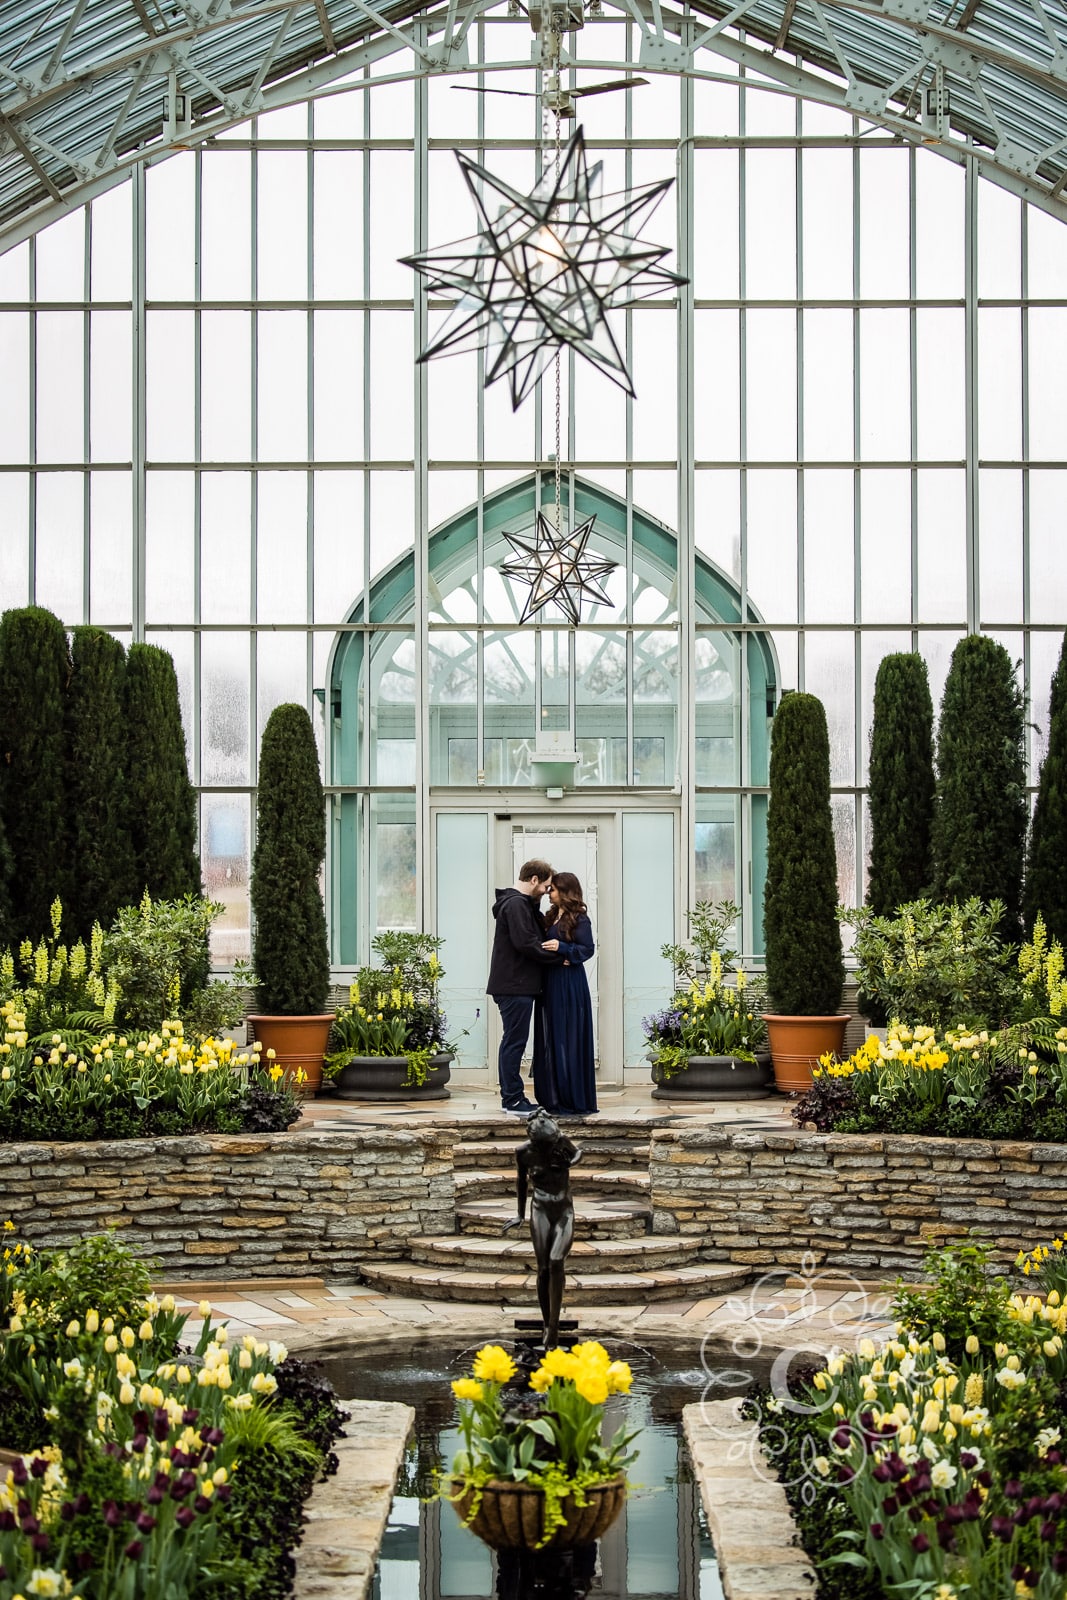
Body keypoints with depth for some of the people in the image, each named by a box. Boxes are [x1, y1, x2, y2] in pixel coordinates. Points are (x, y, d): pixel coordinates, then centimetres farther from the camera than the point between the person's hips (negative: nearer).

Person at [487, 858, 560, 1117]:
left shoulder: (523, 904, 20)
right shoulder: (516, 904, -14)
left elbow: (540, 933, 16)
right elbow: (526, 943, -22)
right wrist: (558, 957, -14)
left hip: (515, 986, 11)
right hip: (515, 986, -11)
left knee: (513, 1041, 14)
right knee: (515, 1041, -6)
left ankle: (510, 1097, 20)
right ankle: (514, 1100, -3)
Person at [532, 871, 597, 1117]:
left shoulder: (579, 919, -6)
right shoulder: (551, 917, 16)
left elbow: (588, 949, -11)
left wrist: (562, 948, -23)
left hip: (569, 986, -8)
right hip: (550, 984, 8)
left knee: (568, 1042, -6)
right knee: (549, 1042, 7)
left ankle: (575, 1102, -2)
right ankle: (553, 1099, 13)